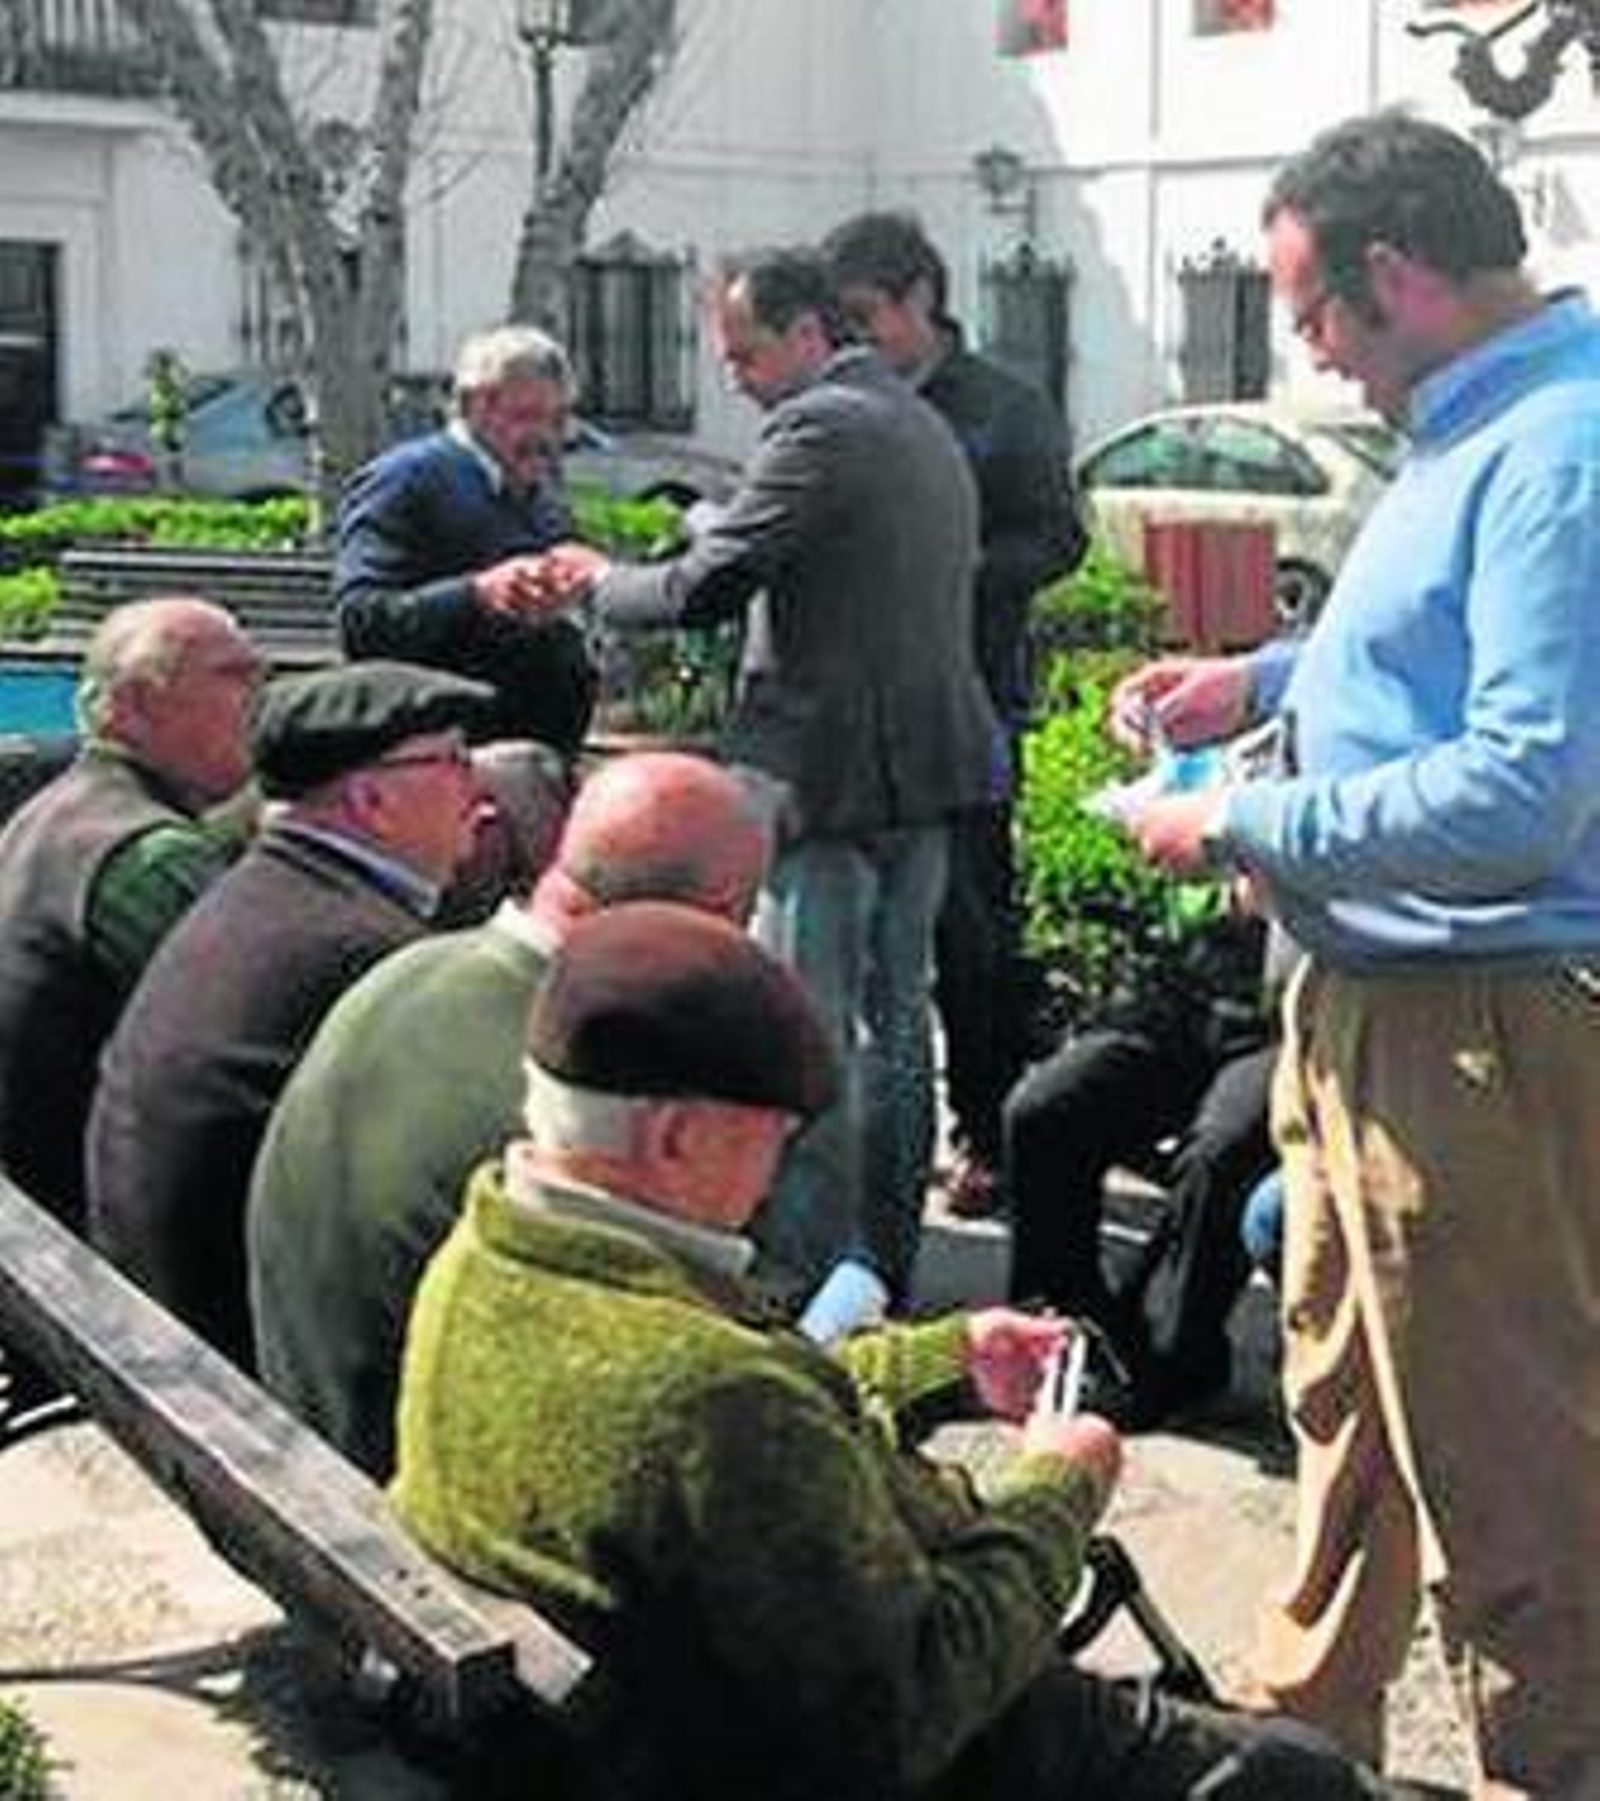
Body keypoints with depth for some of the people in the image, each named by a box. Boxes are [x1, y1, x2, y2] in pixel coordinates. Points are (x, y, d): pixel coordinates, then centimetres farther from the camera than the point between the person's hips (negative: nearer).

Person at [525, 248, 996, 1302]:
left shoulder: (819, 428, -14)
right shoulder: (926, 427, 16)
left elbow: (704, 589, -17)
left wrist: (599, 581, 0)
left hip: (831, 773, -9)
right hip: (928, 763, 10)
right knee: (894, 1016, 15)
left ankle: (811, 1277, 2)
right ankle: (888, 1264, 24)